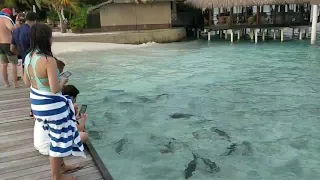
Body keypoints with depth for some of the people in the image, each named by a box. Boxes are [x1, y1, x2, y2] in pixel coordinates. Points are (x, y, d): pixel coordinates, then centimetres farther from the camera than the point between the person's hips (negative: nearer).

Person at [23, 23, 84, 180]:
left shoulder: (28, 57, 0)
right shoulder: (49, 60, -26)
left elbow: (27, 83, 9)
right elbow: (55, 89, -26)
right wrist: (63, 82, -7)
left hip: (36, 102, 9)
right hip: (51, 105, -9)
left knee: (55, 137, 26)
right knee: (59, 140, 9)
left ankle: (60, 165, 45)